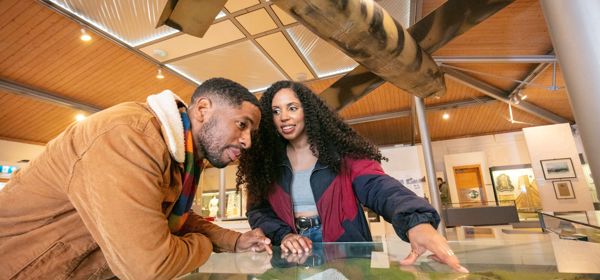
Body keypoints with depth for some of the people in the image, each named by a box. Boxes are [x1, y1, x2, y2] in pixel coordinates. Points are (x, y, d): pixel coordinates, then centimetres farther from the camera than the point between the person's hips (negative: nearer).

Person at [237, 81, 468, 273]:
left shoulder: (340, 150, -8)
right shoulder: (266, 161, 0)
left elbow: (378, 188, -19)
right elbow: (258, 211, 0)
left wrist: (416, 221, -37)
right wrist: (283, 235, -18)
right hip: (292, 258, 2)